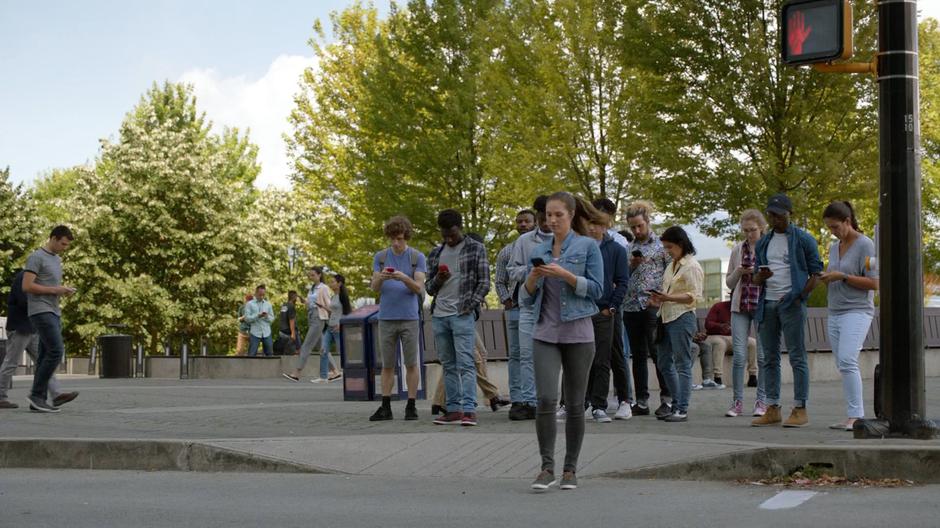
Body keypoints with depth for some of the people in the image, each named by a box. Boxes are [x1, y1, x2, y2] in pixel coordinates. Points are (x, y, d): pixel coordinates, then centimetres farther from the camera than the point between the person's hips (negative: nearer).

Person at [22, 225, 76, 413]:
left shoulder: (57, 259, 19)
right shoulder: (36, 257, -9)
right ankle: (37, 394, -10)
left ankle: (39, 400, 4)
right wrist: (55, 290, -16)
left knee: (46, 355, 5)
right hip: (41, 312, -9)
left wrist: (65, 291, 4)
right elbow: (27, 286, -16)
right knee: (56, 351, -16)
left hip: (53, 313, 9)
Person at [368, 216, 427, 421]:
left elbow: (419, 288, -4)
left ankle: (411, 406, 5)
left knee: (411, 363, 0)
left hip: (409, 317, -2)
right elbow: (375, 287, 4)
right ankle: (385, 407, 8)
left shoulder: (417, 257, 2)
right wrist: (381, 277, -18)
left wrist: (404, 278, -23)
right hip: (386, 318, 2)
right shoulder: (380, 257, 9)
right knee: (387, 364, 5)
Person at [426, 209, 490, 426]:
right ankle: (454, 409, 9)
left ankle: (469, 409, -17)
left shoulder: (476, 249, 4)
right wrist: (438, 280, -4)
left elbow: (484, 283, 1)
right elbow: (428, 287, 19)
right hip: (439, 316, 5)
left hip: (463, 315, -5)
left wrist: (471, 306, -11)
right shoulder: (435, 253, 17)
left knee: (465, 363, -12)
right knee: (448, 365, 6)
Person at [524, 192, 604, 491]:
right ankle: (547, 468, -7)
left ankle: (570, 469, 13)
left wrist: (564, 274, -18)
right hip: (545, 334, 2)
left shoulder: (588, 247, 0)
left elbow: (596, 290, -7)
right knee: (546, 399, -12)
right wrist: (533, 278, -8)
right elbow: (526, 299, 12)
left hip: (577, 333, -2)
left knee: (575, 403, 4)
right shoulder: (539, 251, 11)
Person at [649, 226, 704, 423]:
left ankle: (682, 409, -4)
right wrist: (659, 300, 6)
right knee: (664, 362, 11)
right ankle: (676, 405, 19)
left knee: (683, 364, -6)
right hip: (667, 317, 9)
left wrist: (668, 298, -23)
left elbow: (694, 296, -15)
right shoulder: (671, 266, 18)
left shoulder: (692, 266, -9)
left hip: (682, 318, -9)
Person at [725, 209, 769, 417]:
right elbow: (729, 283, 13)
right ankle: (737, 402, 3)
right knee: (738, 355, -3)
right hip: (740, 307, 2)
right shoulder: (737, 250, 9)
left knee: (763, 355, -1)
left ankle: (761, 401, 8)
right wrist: (738, 272, -7)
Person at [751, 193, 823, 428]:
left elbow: (816, 272, -1)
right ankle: (772, 409, 10)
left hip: (792, 303, -6)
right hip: (767, 303, 6)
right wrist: (760, 276, -4)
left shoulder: (803, 239, 1)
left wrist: (800, 295, -14)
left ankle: (800, 409, -5)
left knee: (797, 357, -5)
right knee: (770, 358, 7)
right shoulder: (763, 242, 18)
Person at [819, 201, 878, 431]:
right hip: (835, 313, 8)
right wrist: (825, 278, 3)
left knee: (847, 360, -21)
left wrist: (841, 276, -16)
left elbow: (874, 283, -12)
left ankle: (856, 415, -22)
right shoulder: (835, 247, 16)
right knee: (843, 366, 3)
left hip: (857, 311, -8)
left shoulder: (865, 245, -7)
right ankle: (853, 418, 5)